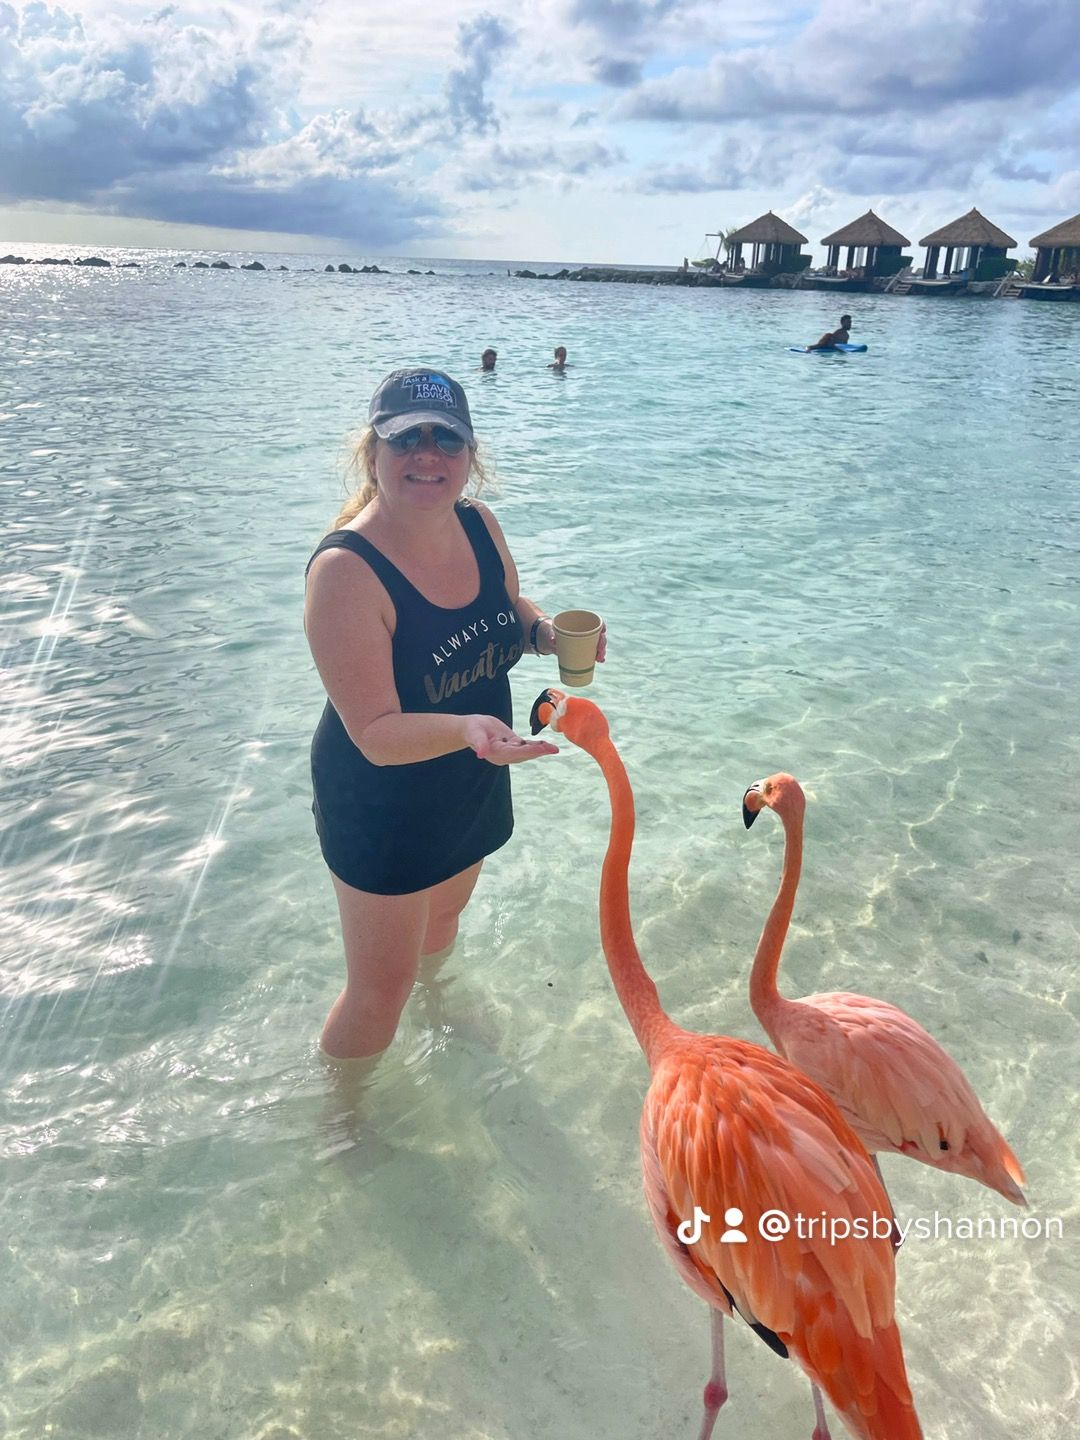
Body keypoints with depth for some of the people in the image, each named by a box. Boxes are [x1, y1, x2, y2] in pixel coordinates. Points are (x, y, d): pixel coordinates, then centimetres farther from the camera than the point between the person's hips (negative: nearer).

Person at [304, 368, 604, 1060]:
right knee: (381, 989, 9)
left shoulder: (480, 524, -8)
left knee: (445, 913, 33)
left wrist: (548, 632, -11)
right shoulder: (346, 569, -29)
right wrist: (465, 729, -46)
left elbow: (510, 611, 11)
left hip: (473, 787, 7)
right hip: (383, 806, -6)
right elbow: (375, 734, -29)